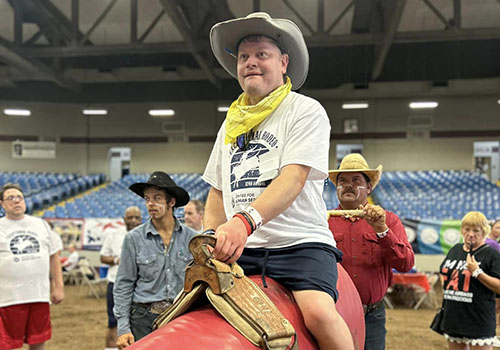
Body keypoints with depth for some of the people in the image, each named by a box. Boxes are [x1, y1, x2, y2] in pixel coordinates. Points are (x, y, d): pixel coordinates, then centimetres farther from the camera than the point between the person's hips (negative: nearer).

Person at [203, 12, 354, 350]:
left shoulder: (306, 110, 0)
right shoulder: (230, 124, 19)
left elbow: (293, 179, -15)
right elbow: (218, 191, 23)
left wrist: (245, 220, -30)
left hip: (300, 243, -5)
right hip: (240, 249, 5)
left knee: (319, 313, -29)